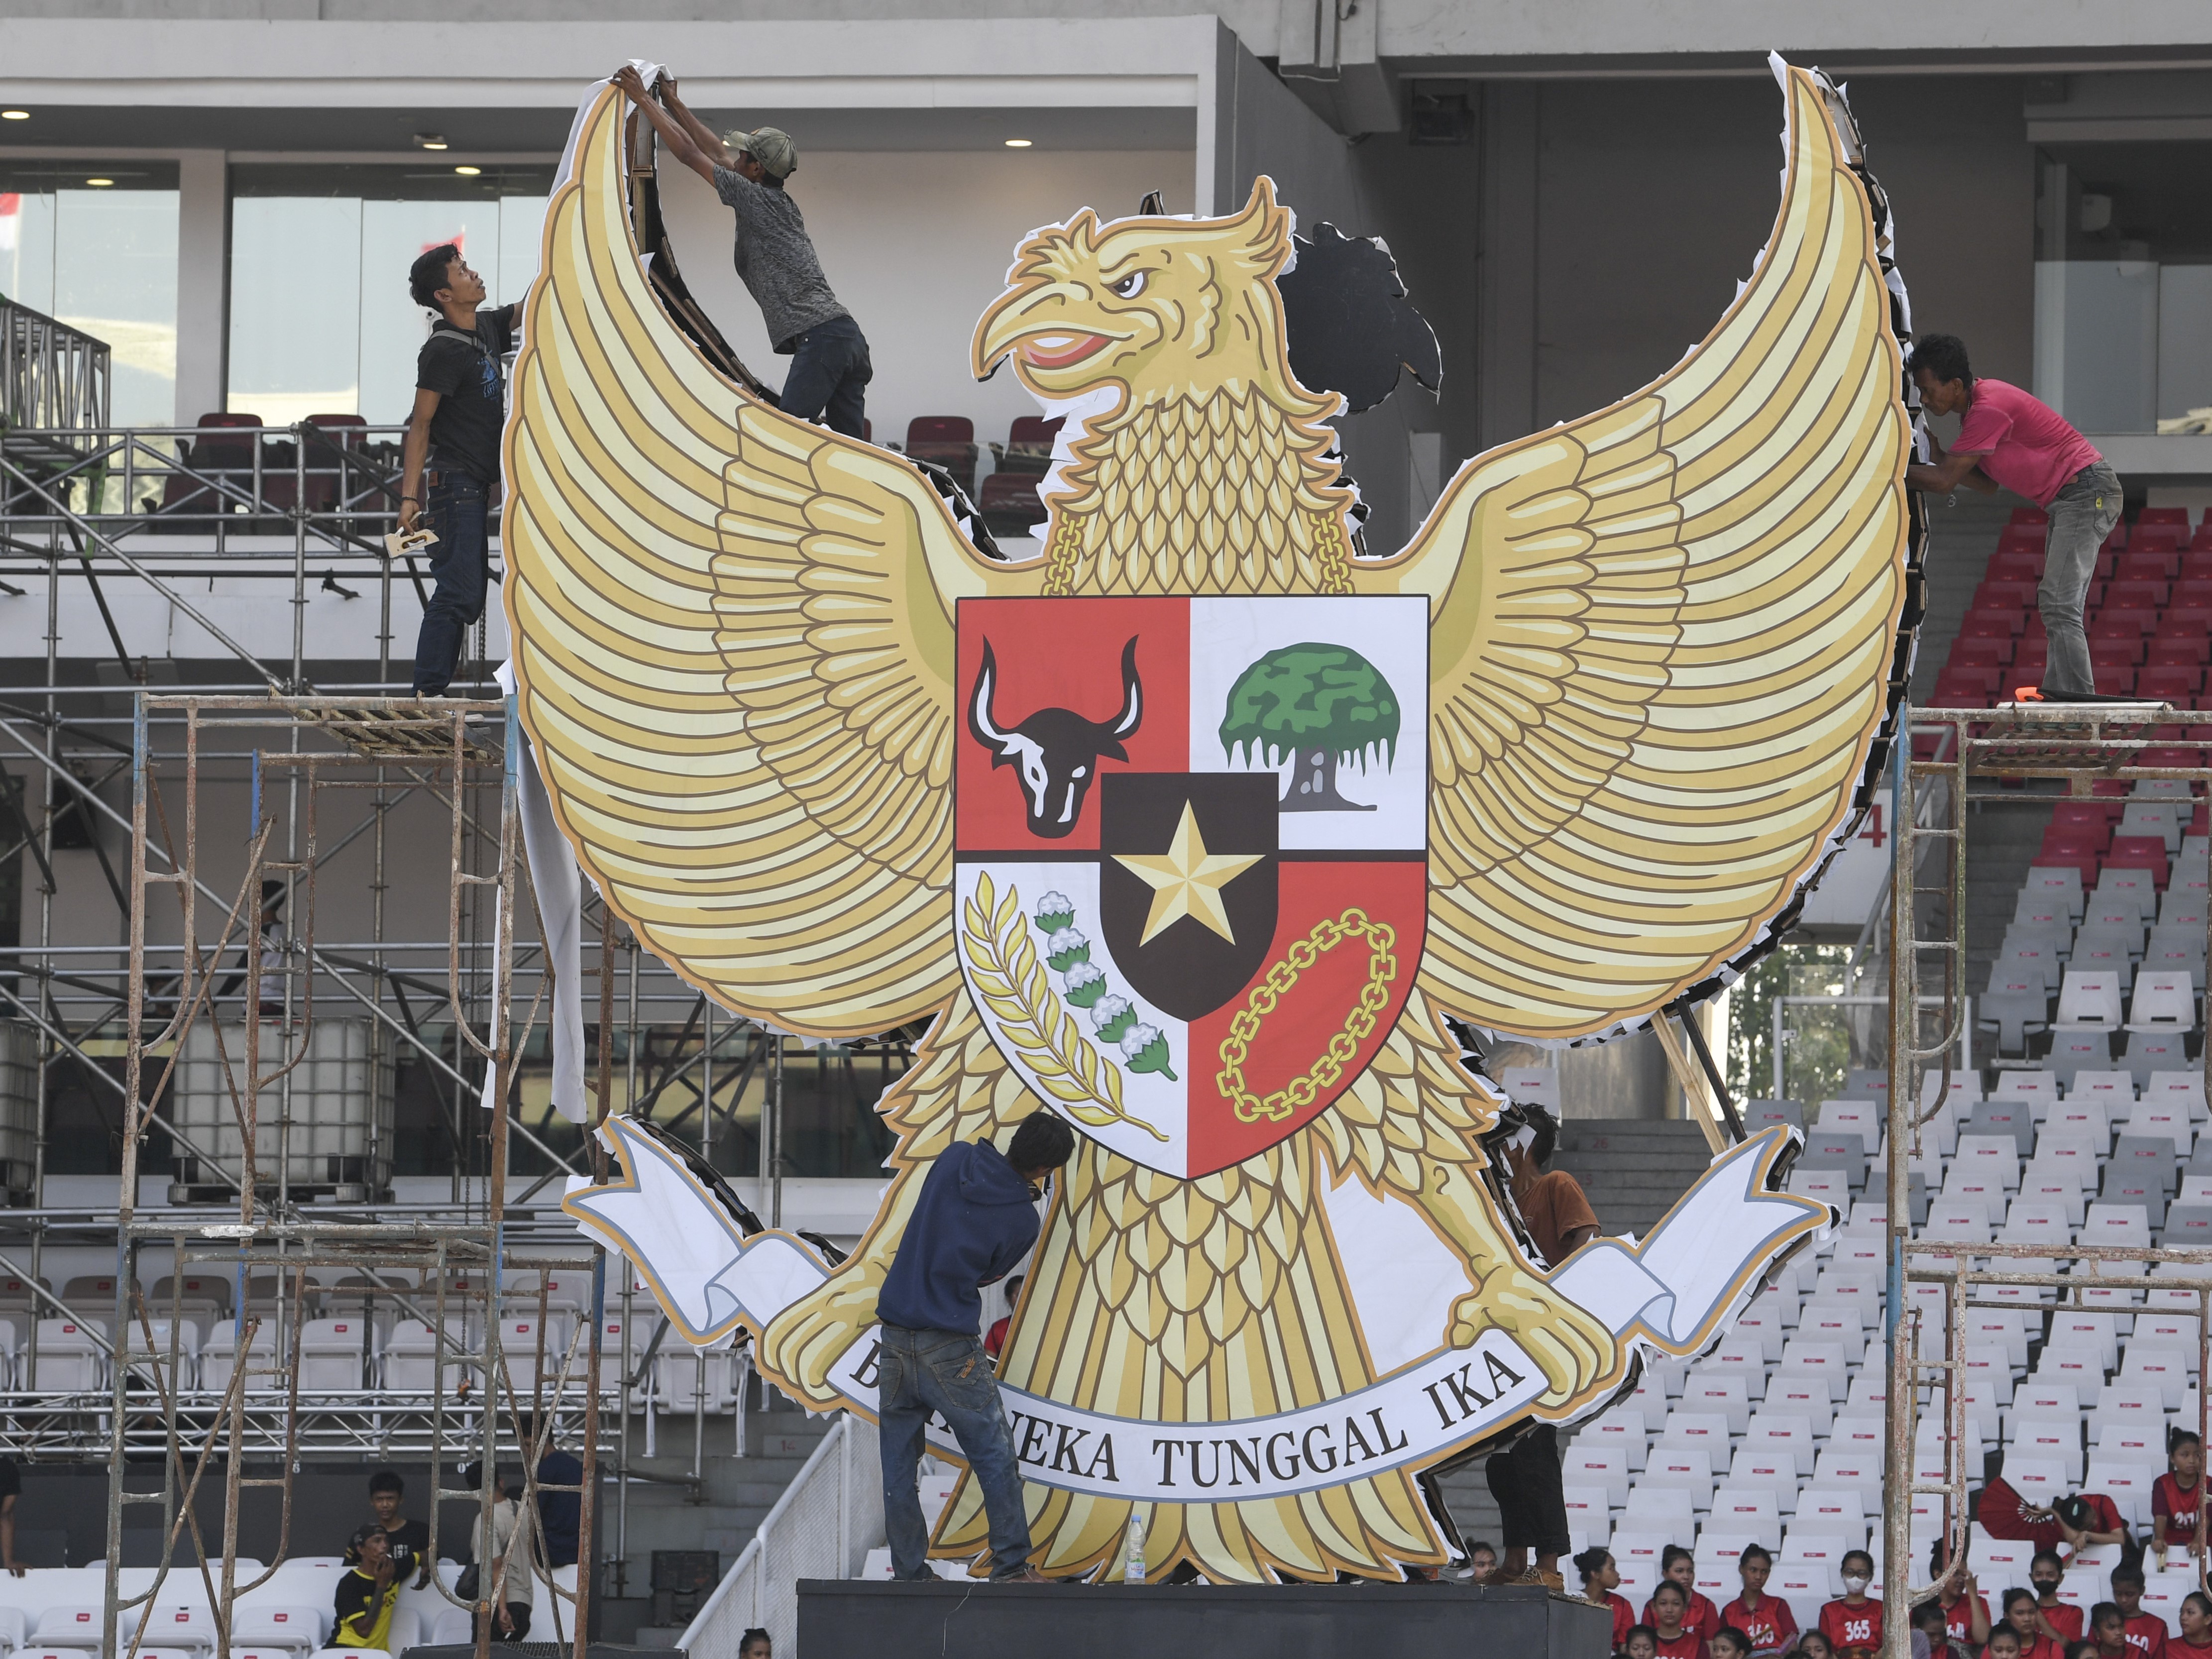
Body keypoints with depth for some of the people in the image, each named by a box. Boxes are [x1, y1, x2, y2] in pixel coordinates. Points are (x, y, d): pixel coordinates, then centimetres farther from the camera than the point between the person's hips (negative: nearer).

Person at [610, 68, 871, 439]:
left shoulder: (755, 198, -3)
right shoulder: (777, 200, 23)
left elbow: (689, 154, 0)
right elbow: (717, 151, 34)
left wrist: (643, 99, 8)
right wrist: (673, 105, 41)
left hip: (819, 336, -9)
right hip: (849, 337, 9)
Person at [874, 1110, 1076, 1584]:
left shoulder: (955, 1158, 1)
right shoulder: (1022, 1220, -9)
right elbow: (987, 1276, 6)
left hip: (896, 1343, 5)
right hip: (951, 1349, -5)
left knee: (898, 1469, 10)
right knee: (995, 1460, 7)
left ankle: (910, 1577, 13)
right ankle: (1011, 1568, 8)